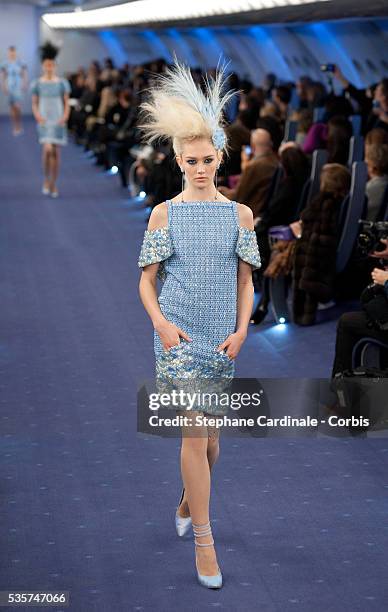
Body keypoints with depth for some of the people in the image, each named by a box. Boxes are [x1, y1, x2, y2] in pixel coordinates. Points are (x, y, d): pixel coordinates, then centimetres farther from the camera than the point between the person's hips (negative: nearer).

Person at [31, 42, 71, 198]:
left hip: (58, 121, 2)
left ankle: (53, 185, 16)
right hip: (44, 121, -1)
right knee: (47, 149, -20)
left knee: (56, 152, 4)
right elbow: (34, 104, 6)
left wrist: (65, 117, -10)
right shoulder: (37, 84, 1)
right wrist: (38, 116, -12)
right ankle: (46, 180, 0)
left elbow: (66, 103, 7)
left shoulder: (62, 83, 3)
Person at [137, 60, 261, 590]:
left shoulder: (240, 214, 5)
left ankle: (188, 501, 38)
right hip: (179, 334, -3)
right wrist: (161, 324, -12)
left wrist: (242, 329, -4)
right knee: (194, 432, -10)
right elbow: (147, 279, 2)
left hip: (222, 336, 3)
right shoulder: (165, 213, 0)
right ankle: (203, 539, -5)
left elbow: (246, 280, 8)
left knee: (210, 434, 12)